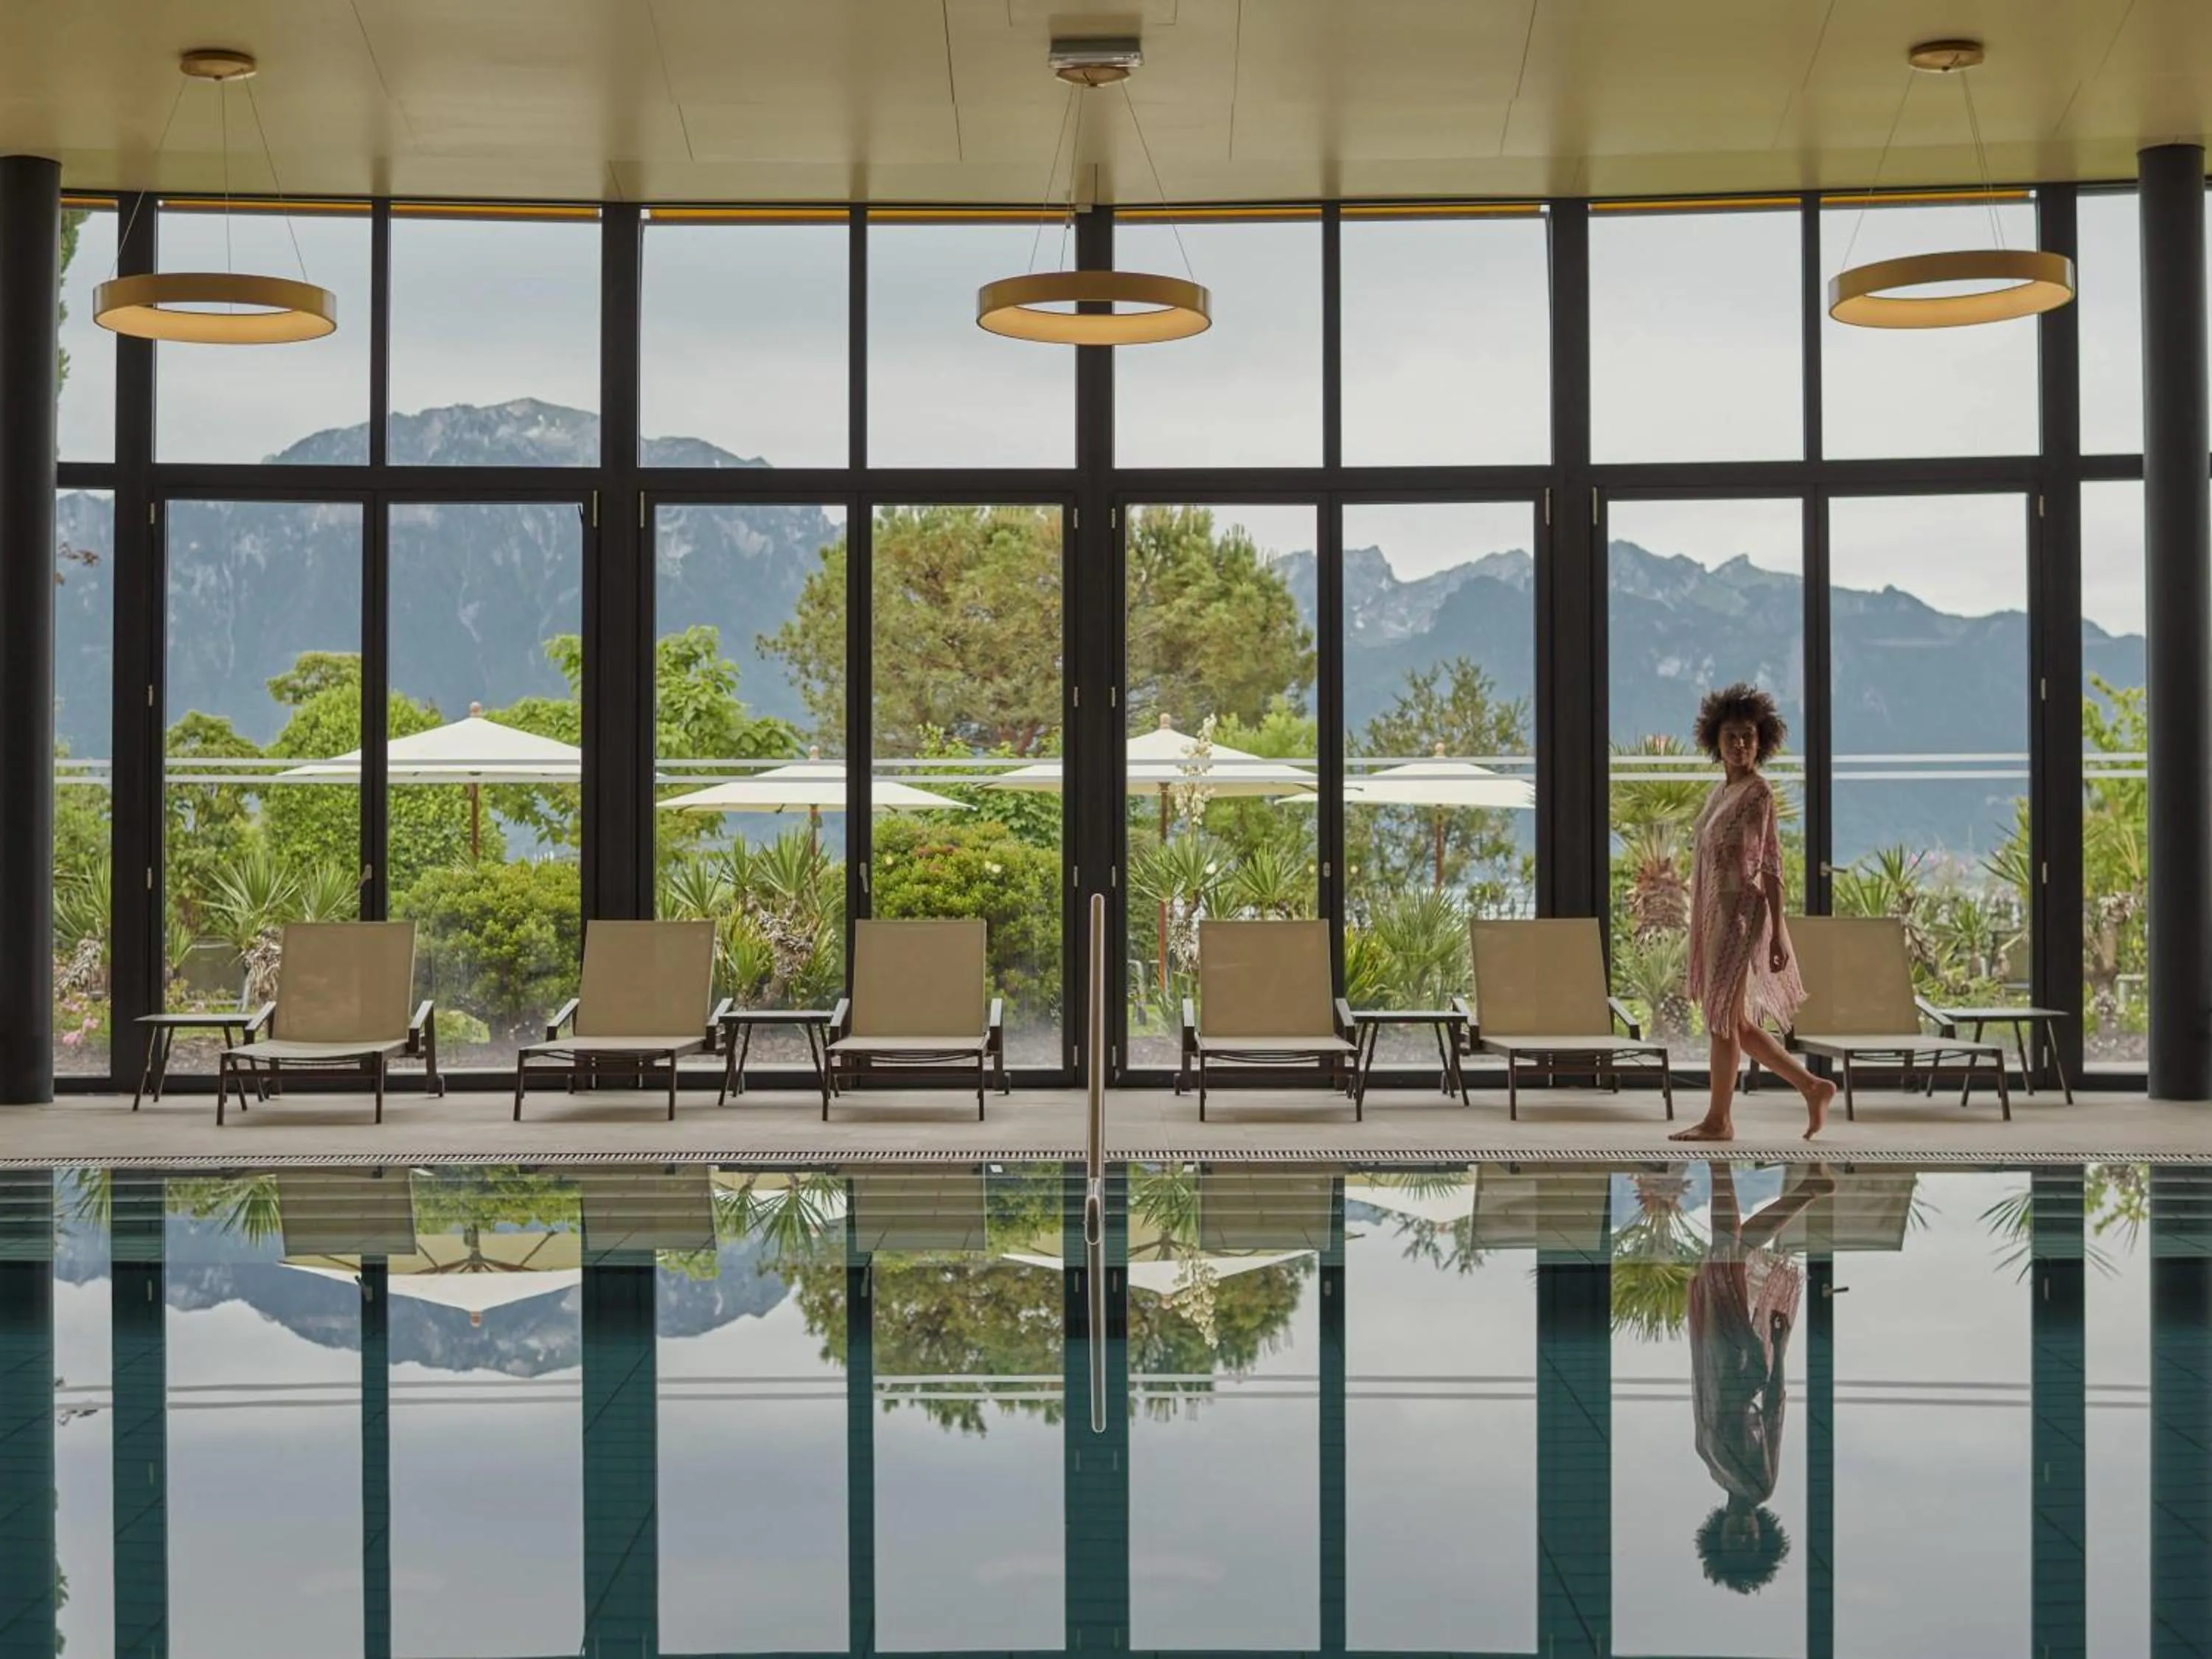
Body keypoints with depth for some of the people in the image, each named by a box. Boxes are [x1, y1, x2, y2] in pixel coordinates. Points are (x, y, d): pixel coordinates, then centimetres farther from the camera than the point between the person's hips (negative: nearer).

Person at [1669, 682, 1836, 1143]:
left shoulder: (1758, 791, -10)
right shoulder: (1720, 791, 14)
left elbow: (1771, 862, -13)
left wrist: (1778, 929, -16)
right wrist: (1701, 926, 18)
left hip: (1741, 913, -9)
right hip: (1716, 914, 9)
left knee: (1723, 1019, -2)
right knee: (1735, 1022, 12)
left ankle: (1718, 1120, 7)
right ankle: (1812, 1087, 20)